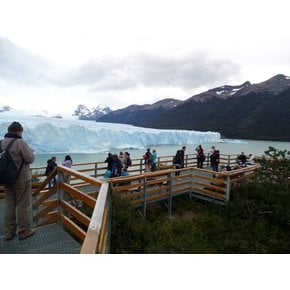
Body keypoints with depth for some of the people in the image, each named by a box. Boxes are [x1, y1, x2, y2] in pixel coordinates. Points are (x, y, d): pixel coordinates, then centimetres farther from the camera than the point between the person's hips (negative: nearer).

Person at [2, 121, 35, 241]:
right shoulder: (20, 142, -19)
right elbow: (30, 159, -15)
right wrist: (30, 151, 3)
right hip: (21, 179, -7)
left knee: (9, 205, 15)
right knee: (22, 205, 4)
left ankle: (9, 232, 25)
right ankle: (24, 231, 16)